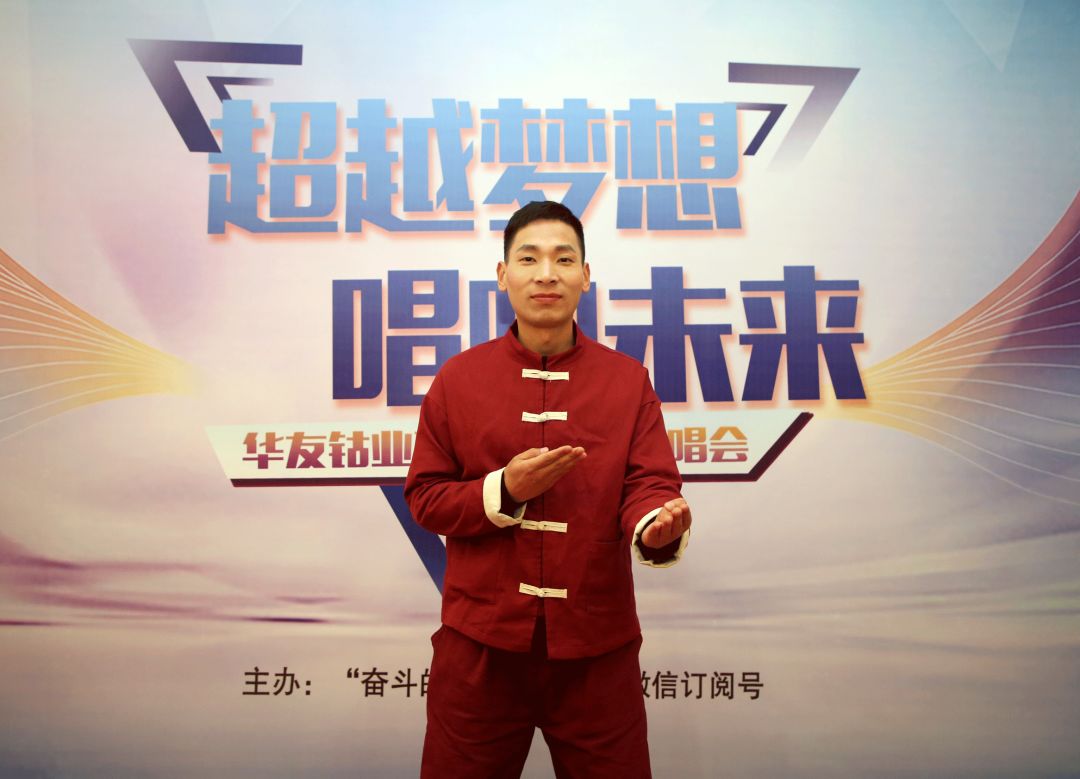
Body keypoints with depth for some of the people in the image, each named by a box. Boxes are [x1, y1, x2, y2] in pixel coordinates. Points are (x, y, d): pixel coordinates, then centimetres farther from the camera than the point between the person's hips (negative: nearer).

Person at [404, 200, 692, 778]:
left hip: (598, 646, 0)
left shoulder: (628, 379, 0)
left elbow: (649, 485, -6)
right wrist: (503, 490, -17)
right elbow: (425, 498, 0)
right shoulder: (458, 378, 0)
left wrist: (657, 526, -29)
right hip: (480, 642, 1)